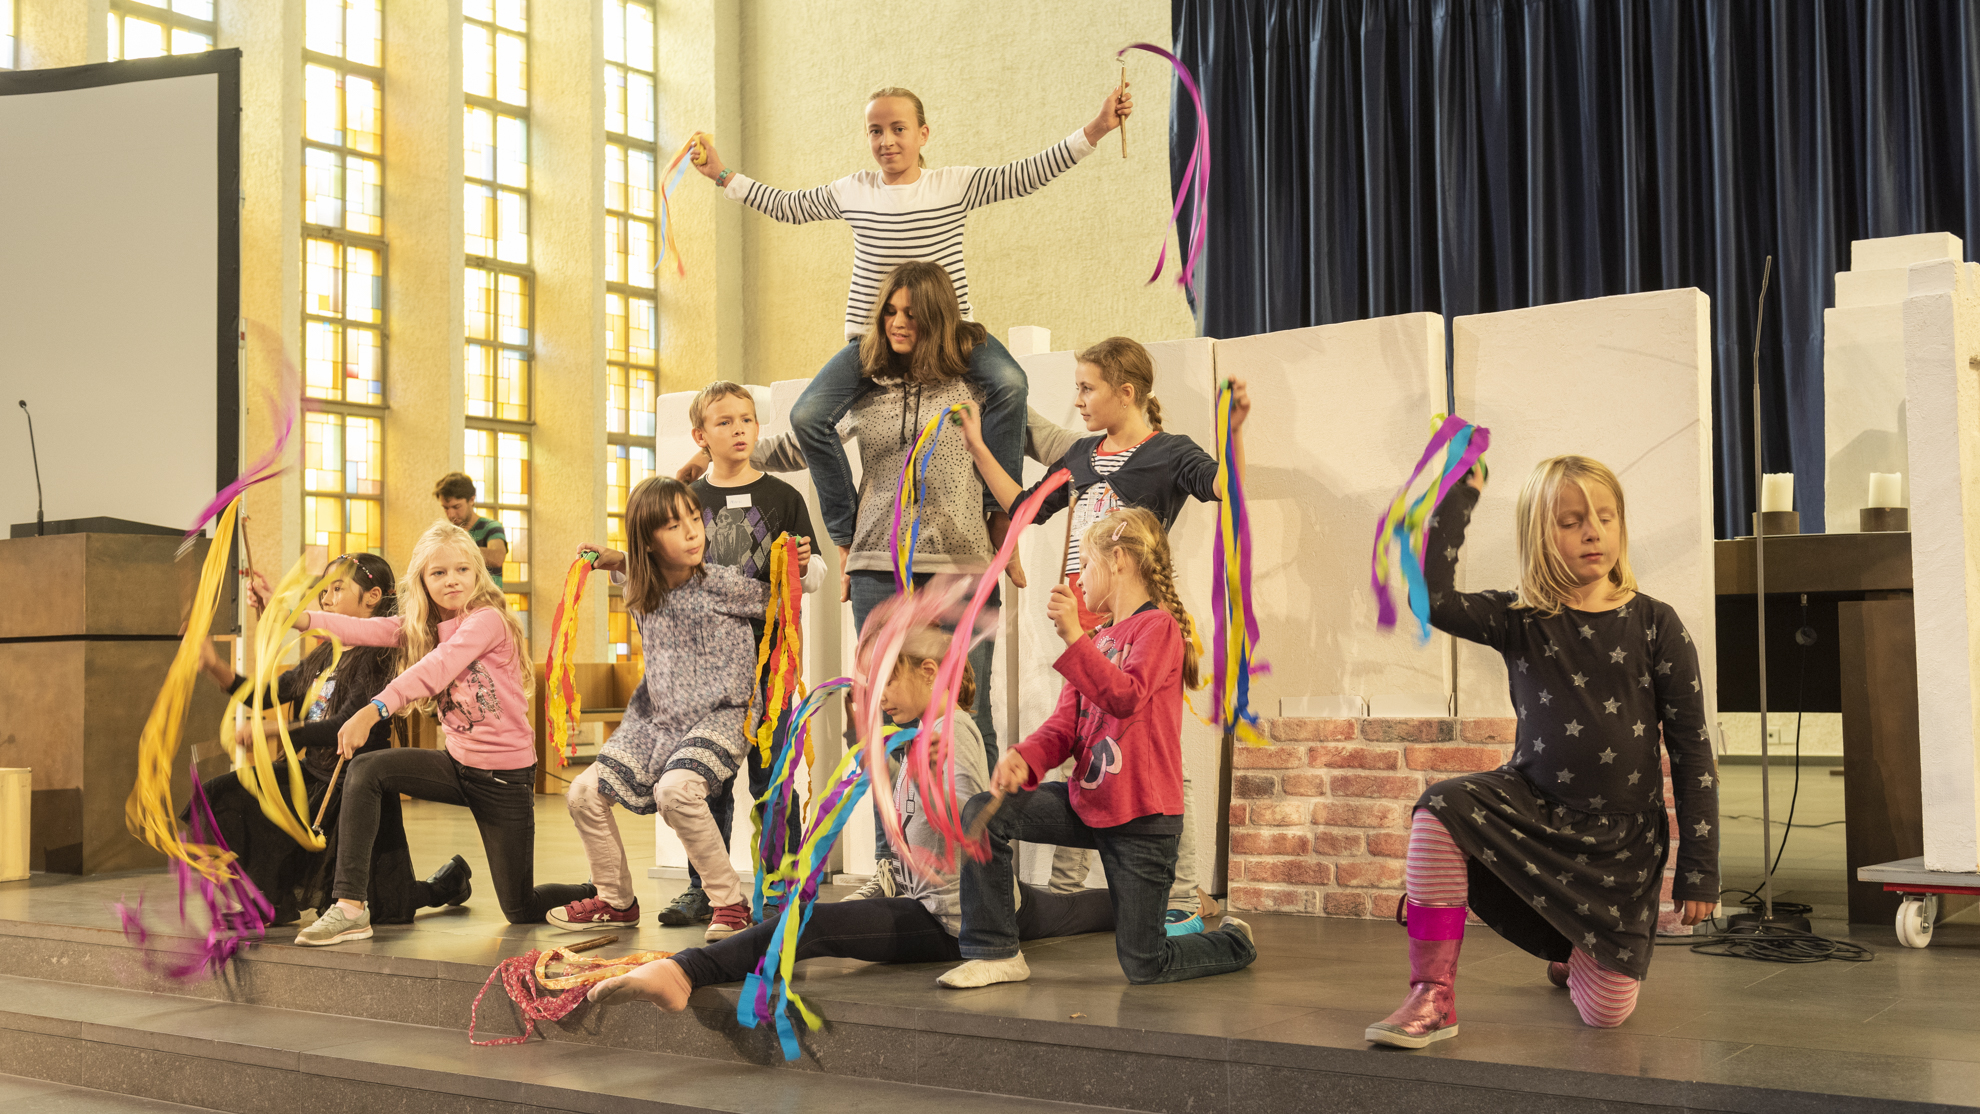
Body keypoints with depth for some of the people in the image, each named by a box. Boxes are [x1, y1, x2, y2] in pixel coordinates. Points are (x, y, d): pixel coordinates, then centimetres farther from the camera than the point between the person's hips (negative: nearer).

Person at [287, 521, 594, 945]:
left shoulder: (487, 619, -18)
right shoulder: (420, 626, 3)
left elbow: (438, 667, -33)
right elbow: (363, 629, -13)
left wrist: (373, 711, -46)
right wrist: (298, 617, -29)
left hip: (506, 776, -6)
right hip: (458, 764, 6)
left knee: (522, 912, 4)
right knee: (365, 771, -18)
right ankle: (350, 907, -14)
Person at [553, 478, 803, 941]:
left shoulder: (722, 583, -13)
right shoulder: (641, 593, 2)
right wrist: (615, 561, 13)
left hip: (718, 716, -6)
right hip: (657, 719, 6)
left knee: (675, 790, -34)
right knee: (584, 794, 1)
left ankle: (731, 902, -17)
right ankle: (616, 902, 23)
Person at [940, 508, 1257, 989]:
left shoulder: (1158, 626, -9)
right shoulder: (1099, 638, 16)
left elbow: (1125, 697, -28)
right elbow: (1065, 723, 7)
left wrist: (1074, 639, -36)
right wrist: (1025, 758, -13)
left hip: (1141, 819, -7)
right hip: (1087, 802, 7)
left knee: (1143, 966, -1)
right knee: (983, 813, -13)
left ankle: (1234, 941, 30)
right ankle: (995, 953, -2)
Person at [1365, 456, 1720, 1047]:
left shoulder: (1655, 625, -5)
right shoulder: (1521, 620, -2)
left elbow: (1691, 749, -2)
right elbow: (1433, 597, -21)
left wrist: (1699, 866, -5)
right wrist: (1459, 494, -19)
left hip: (1623, 834, 0)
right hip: (1533, 805, 0)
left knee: (1606, 1010, -3)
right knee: (1443, 809, -32)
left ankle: (1576, 952, 38)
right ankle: (1432, 998, -20)